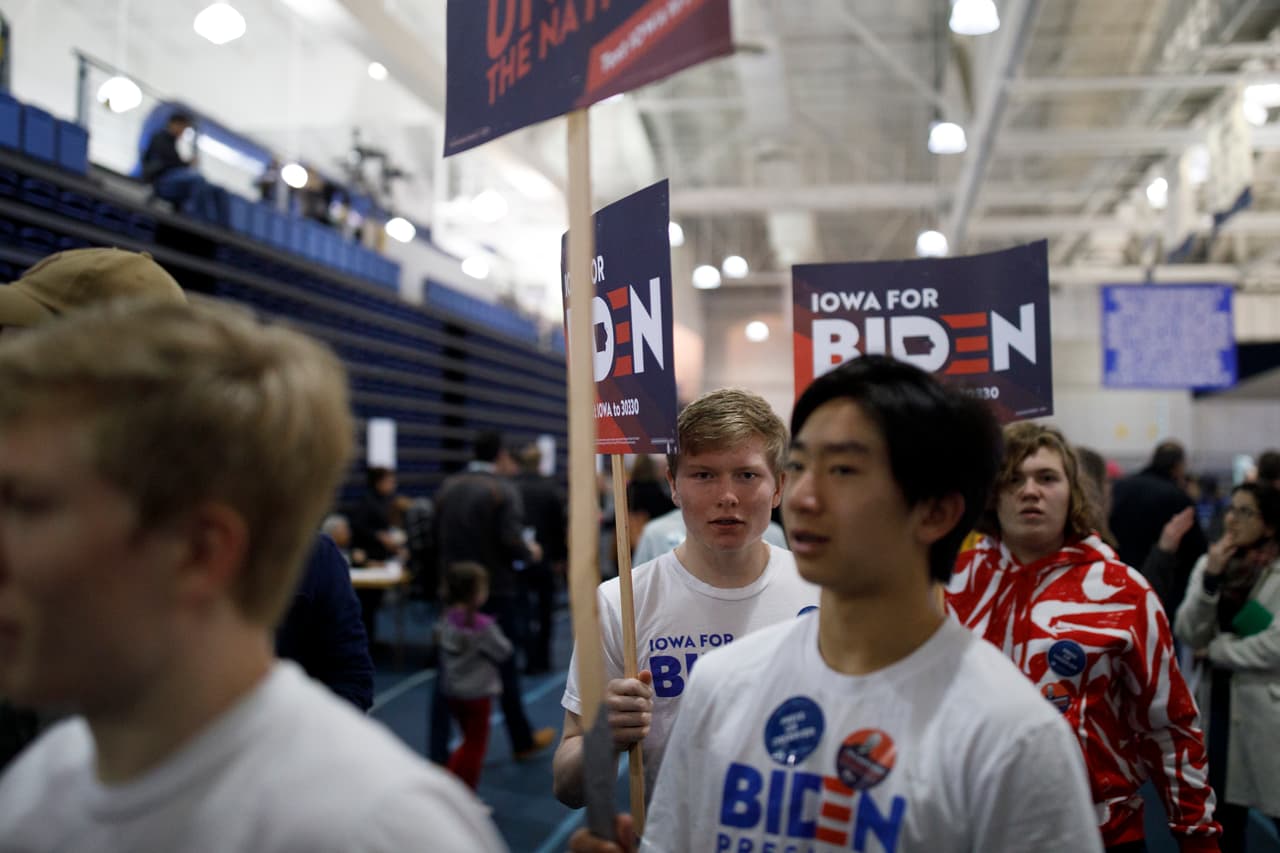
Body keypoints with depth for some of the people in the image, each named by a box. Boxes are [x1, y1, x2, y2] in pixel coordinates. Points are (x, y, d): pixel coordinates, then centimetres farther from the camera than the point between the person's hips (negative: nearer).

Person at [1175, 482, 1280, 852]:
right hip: (1218, 700, 5)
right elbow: (1188, 633, -3)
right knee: (1224, 811, 15)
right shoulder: (1210, 562, 4)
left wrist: (1216, 650, -6)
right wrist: (1210, 578, -14)